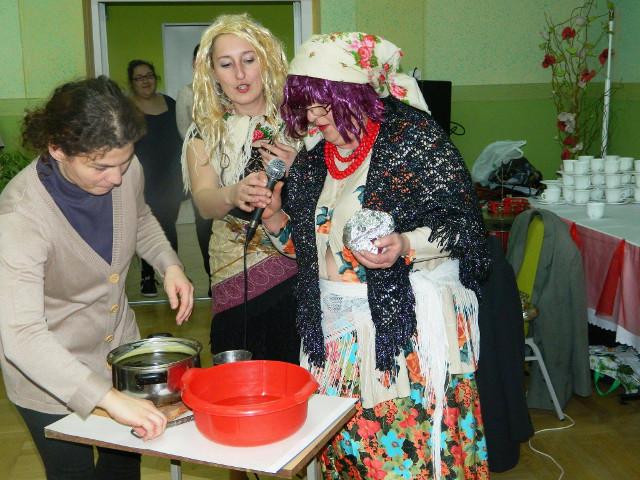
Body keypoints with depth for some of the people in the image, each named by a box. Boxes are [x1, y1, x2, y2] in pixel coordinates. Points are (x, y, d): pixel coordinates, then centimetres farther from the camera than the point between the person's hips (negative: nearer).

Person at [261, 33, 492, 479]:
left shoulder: (413, 134, -8)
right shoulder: (312, 160, 10)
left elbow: (465, 223, -11)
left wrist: (407, 246, -27)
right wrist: (277, 220, 0)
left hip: (411, 322, -5)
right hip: (335, 328, 6)